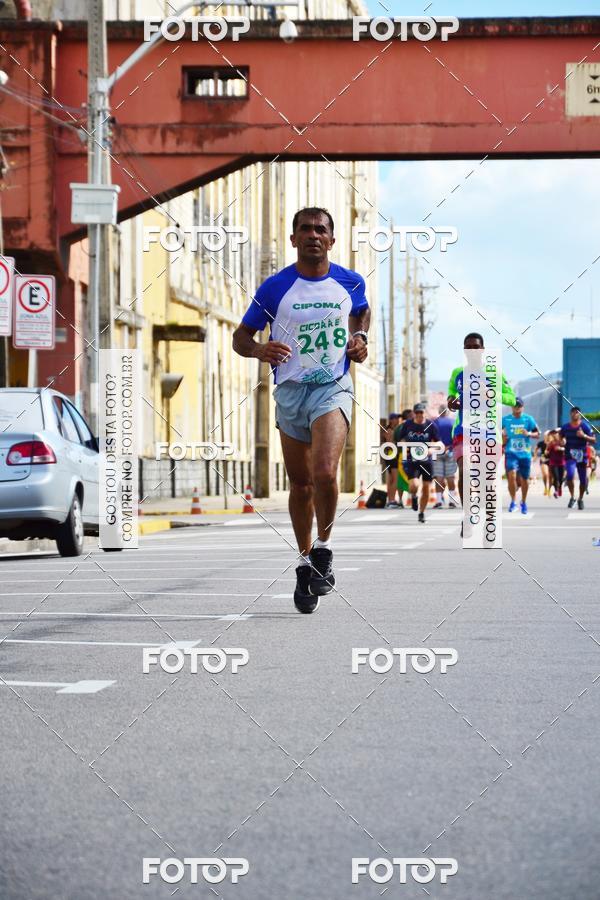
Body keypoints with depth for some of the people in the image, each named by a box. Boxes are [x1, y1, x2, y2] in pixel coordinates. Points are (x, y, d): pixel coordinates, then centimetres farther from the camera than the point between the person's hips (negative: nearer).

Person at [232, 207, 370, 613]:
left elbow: (362, 311, 26)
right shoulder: (276, 288, -3)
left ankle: (323, 548, 0)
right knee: (300, 484, 9)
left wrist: (360, 339, 6)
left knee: (324, 473, -22)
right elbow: (241, 336, 4)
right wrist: (260, 350, -18)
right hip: (290, 391, 1)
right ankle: (306, 562, 26)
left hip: (333, 388, -1)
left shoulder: (350, 282, 2)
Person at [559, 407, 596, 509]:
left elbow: (594, 440, -5)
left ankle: (580, 499, 28)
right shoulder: (565, 427, 5)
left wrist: (584, 436, -22)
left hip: (582, 456, 0)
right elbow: (561, 438, 21)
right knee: (570, 475, -23)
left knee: (583, 480, 6)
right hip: (570, 456, 0)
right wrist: (562, 442, -2)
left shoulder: (585, 426, -3)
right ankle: (572, 497, -5)